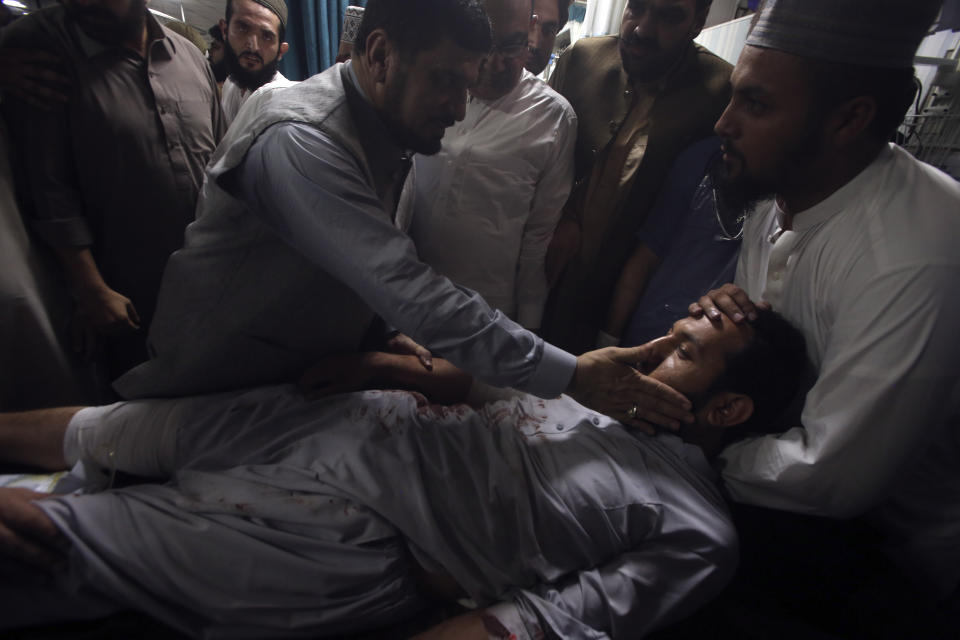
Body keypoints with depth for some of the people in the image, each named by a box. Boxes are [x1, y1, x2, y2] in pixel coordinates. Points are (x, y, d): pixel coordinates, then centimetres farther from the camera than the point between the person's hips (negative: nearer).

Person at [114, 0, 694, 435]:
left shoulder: (388, 133, 0)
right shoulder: (299, 140, -30)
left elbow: (387, 274, 7)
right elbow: (407, 291, -38)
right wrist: (570, 374, -37)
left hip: (312, 380, 7)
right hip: (218, 389, -7)